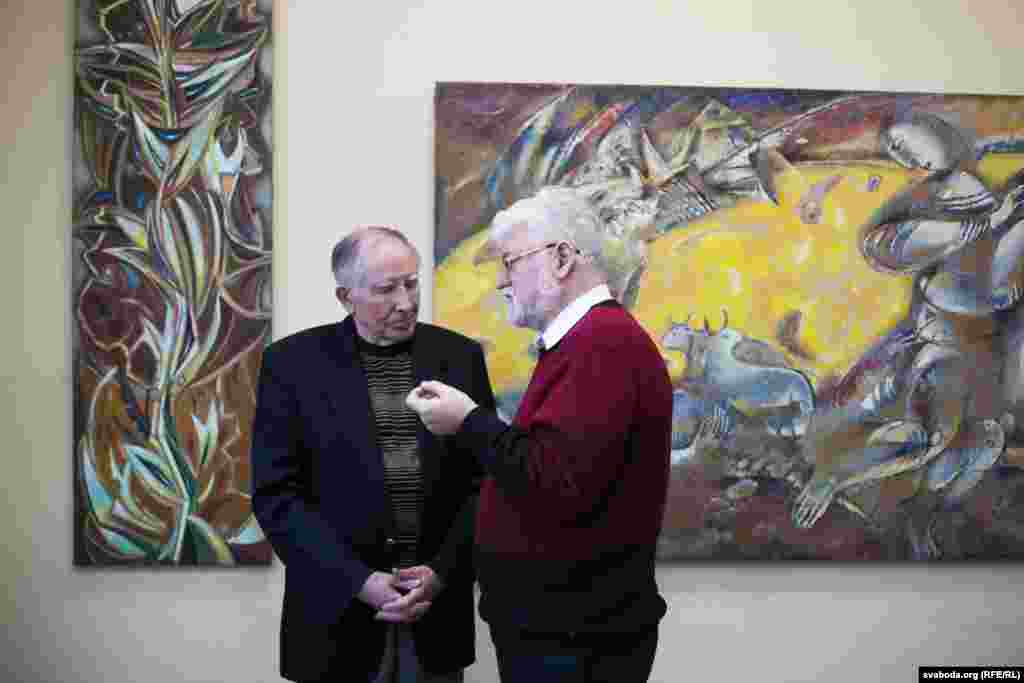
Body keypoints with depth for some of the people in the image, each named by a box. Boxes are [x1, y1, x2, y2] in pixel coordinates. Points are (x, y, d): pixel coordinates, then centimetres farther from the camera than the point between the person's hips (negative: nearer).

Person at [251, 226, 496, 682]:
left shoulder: (460, 356, 2)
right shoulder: (293, 362, -4)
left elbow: (483, 481, 3)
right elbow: (275, 494, -7)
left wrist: (441, 573, -10)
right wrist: (359, 582, -14)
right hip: (338, 609, -2)